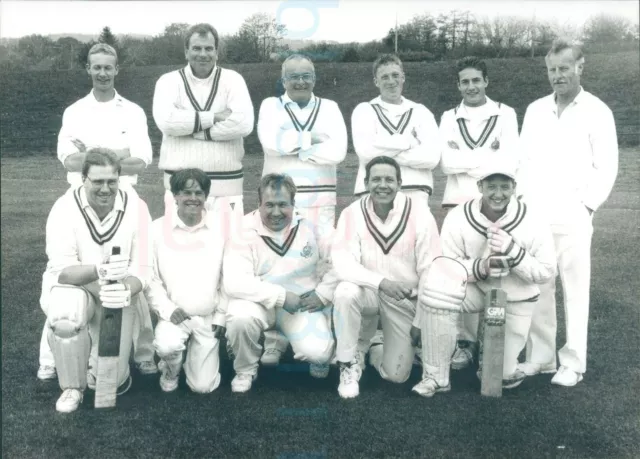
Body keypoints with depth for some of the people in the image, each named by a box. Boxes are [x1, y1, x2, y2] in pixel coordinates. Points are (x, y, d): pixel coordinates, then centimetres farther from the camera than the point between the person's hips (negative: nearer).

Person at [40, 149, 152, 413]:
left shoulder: (136, 208, -13)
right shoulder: (64, 208, -17)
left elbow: (142, 268, -15)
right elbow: (62, 270, -24)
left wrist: (127, 290, -39)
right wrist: (98, 271, -45)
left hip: (117, 294, 1)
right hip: (71, 286, -1)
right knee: (64, 319, -37)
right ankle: (72, 386, -7)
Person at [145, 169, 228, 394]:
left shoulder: (220, 229, -4)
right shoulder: (158, 229, -6)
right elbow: (149, 277, -3)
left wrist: (221, 315, -2)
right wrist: (167, 309, -16)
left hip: (209, 317, 1)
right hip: (174, 315, 0)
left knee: (203, 386, -3)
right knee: (167, 346, -33)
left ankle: (197, 354, 32)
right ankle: (171, 370, 5)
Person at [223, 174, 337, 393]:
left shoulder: (310, 226, -6)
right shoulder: (244, 232, -15)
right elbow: (234, 283, -25)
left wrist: (323, 294, -9)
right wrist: (280, 296, -27)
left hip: (303, 304, 1)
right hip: (261, 303, 0)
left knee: (317, 353, -24)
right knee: (239, 317, -34)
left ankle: (319, 354, 18)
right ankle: (245, 370, -2)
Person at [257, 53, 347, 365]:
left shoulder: (329, 108, 9)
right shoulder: (271, 106, 7)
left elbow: (338, 151, -8)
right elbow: (270, 141, -14)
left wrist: (292, 146, -8)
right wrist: (312, 138, -7)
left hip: (320, 200, 1)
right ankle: (274, 341, 7)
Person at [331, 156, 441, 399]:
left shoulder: (420, 215, -16)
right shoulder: (352, 213, -15)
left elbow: (431, 272, -12)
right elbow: (343, 264, -24)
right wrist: (381, 281, -40)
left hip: (405, 299, 0)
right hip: (368, 291, 0)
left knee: (396, 374, -4)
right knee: (345, 292, -35)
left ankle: (376, 350, 34)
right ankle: (348, 363, -11)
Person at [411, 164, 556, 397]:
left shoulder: (535, 224, -17)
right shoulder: (458, 218, -18)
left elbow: (546, 272, -15)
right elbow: (446, 266, -15)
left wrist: (512, 251, -32)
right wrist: (480, 267, -35)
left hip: (515, 299, 0)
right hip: (476, 288, 0)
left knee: (500, 376, -1)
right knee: (438, 290, -34)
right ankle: (436, 377, -19)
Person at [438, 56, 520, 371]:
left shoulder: (505, 114, 6)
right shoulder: (449, 118, 10)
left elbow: (510, 161, -6)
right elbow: (446, 162, -4)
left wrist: (465, 157, -8)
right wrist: (487, 156, -8)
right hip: (457, 203, 2)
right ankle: (465, 340, 9)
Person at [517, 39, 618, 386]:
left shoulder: (597, 111, 1)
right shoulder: (535, 110, 13)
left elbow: (606, 167, -2)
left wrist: (586, 206, -9)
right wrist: (523, 203, 4)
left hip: (572, 217, -4)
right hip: (534, 216, 4)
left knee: (575, 290, -1)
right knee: (537, 288, 6)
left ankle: (572, 363, 9)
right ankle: (540, 357, 17)